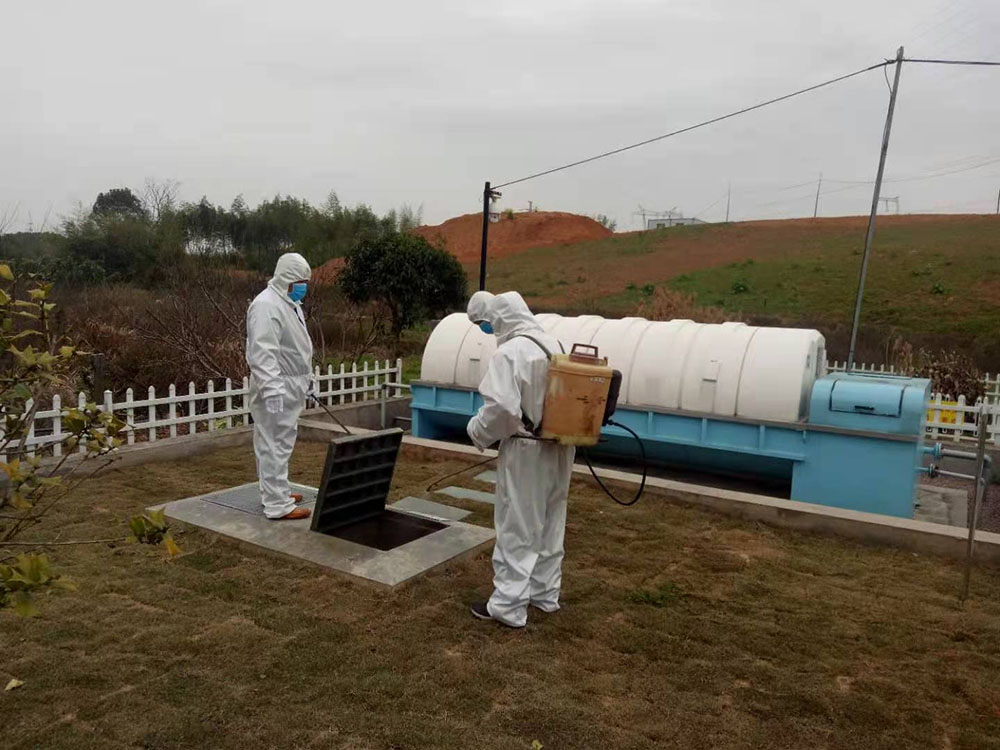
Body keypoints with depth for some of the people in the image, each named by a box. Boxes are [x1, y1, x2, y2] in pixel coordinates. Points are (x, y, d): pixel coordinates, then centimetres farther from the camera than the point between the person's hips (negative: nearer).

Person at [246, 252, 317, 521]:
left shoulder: (290, 303, 16)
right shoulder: (266, 305, -17)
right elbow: (262, 352, -26)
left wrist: (308, 379, 24)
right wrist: (271, 388, -32)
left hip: (290, 387, 10)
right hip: (275, 390, -10)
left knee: (280, 443, 18)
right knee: (274, 446, -6)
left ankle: (277, 492, 29)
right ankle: (278, 505, -2)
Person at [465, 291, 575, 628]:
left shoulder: (509, 353, -18)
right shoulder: (554, 345, 6)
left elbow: (500, 408, -25)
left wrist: (477, 432, -8)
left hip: (526, 452, -8)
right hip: (558, 448, 8)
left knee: (517, 530, 3)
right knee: (549, 526, 18)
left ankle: (509, 606, 12)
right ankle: (545, 594, 32)